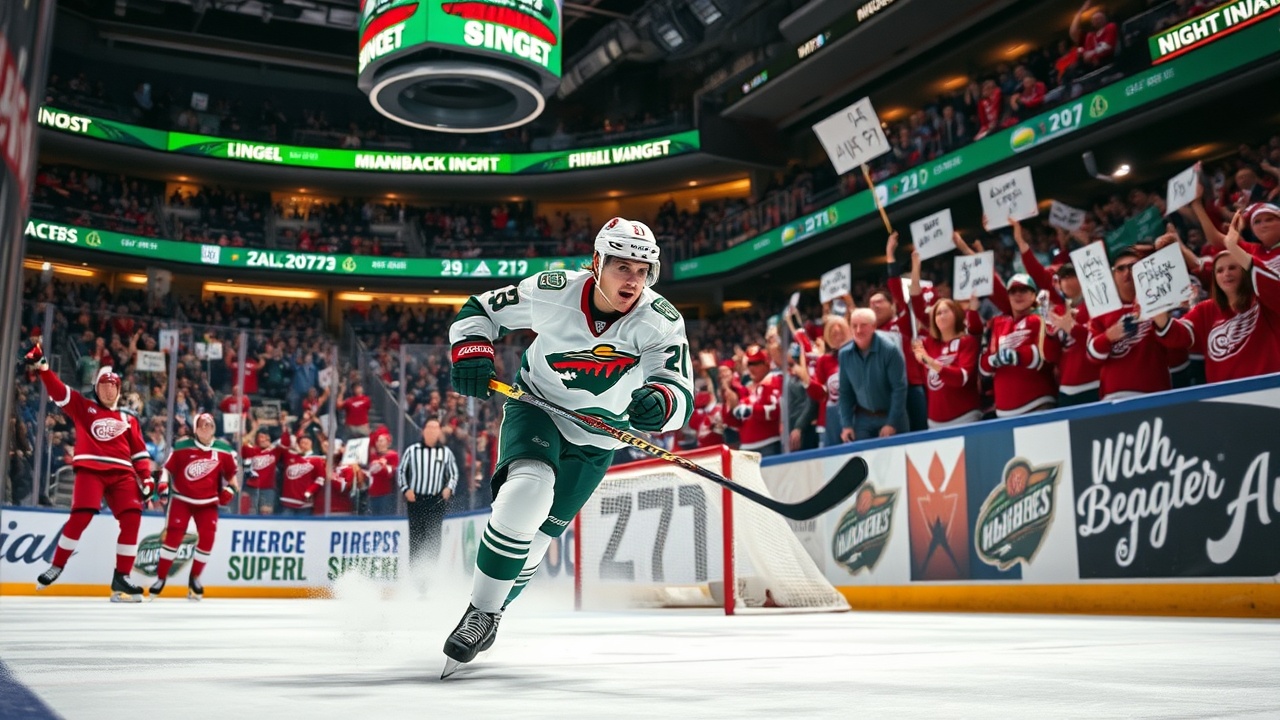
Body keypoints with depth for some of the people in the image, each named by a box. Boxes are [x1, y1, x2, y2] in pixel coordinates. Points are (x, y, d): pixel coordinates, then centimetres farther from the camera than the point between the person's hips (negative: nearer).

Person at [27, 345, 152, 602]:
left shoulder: (128, 419, 22)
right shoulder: (83, 407, 15)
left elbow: (139, 451, 19)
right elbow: (58, 391, 2)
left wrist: (146, 477, 6)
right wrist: (41, 365, -11)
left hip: (121, 473, 3)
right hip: (90, 469, -3)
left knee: (132, 518, -13)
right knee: (81, 515, -20)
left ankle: (121, 578, -8)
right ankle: (56, 567, 0)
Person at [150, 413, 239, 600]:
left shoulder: (224, 450, -2)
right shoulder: (182, 446, -8)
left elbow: (230, 472, 12)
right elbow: (167, 468, -1)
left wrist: (230, 488, -2)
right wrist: (163, 487, -13)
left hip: (207, 502, 2)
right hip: (181, 498, -2)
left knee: (207, 538, -7)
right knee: (173, 535, -10)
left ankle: (194, 578, 12)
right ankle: (160, 578, 2)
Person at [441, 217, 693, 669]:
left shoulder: (661, 321, -22)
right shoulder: (553, 292, -21)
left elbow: (681, 394, -30)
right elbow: (479, 311, -7)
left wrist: (658, 403, -52)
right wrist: (471, 356, -26)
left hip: (595, 438, 2)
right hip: (535, 409, -2)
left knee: (537, 535, 5)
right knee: (527, 492, -30)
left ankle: (488, 617, 32)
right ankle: (480, 611, -13)